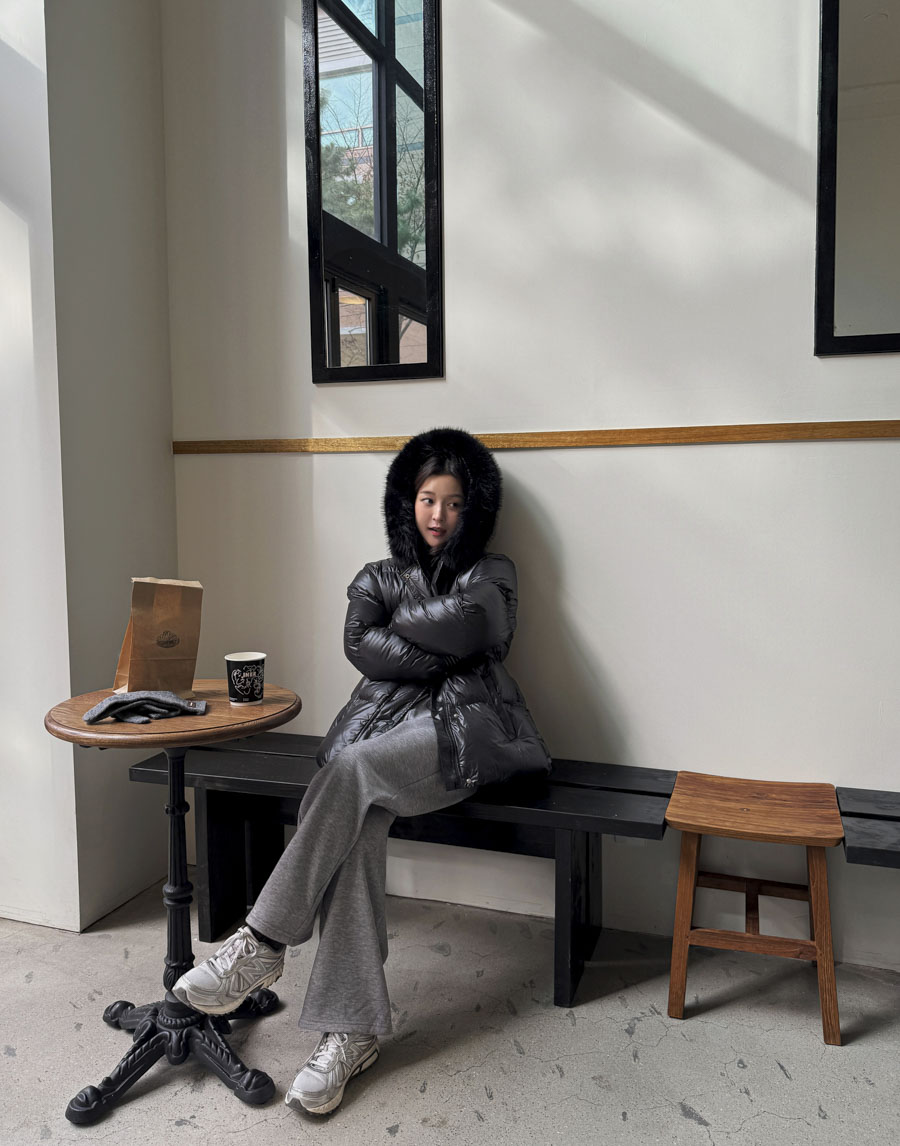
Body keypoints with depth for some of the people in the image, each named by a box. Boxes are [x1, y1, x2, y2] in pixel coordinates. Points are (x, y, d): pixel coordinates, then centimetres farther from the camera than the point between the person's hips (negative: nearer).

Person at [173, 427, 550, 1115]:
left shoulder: (491, 575, 15)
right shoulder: (379, 576, 22)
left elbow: (466, 621, -10)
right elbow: (360, 645, 2)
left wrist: (399, 621, 5)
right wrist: (439, 653, -5)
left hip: (461, 730, -2)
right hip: (382, 722, 3)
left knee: (353, 767, -33)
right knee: (358, 829, -29)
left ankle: (264, 944, -24)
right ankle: (353, 1030, -24)